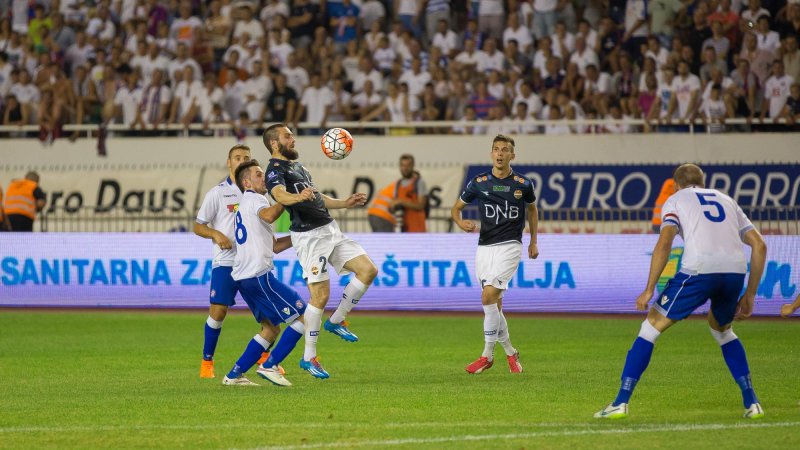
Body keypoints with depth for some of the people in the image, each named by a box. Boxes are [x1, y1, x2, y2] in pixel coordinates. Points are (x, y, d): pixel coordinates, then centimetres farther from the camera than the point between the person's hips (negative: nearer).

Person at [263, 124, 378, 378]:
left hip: (330, 231, 9)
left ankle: (336, 320, 12)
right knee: (321, 295, -11)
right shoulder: (275, 170, -7)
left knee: (368, 270, -1)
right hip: (309, 236, -9)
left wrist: (345, 203, 30)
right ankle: (309, 358, -2)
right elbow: (280, 195, -29)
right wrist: (298, 197, -49)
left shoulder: (297, 167, 23)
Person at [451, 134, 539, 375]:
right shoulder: (478, 183, 2)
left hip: (509, 245, -4)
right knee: (494, 304, 6)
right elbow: (456, 207, 12)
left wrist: (533, 242, 19)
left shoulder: (523, 184, -1)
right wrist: (460, 222, -11)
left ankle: (488, 355, -10)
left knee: (488, 296, -18)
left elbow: (532, 208, 18)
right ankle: (510, 352, 22)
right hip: (485, 247, 4)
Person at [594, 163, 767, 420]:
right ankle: (751, 403, 23)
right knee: (721, 329, 32)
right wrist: (749, 295, 25)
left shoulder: (676, 199, 19)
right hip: (735, 271, 4)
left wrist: (649, 290, 0)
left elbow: (664, 243, 0)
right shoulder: (726, 201, 30)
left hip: (699, 271, -4)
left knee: (652, 326, 9)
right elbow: (759, 246, 21)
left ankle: (621, 402, 3)